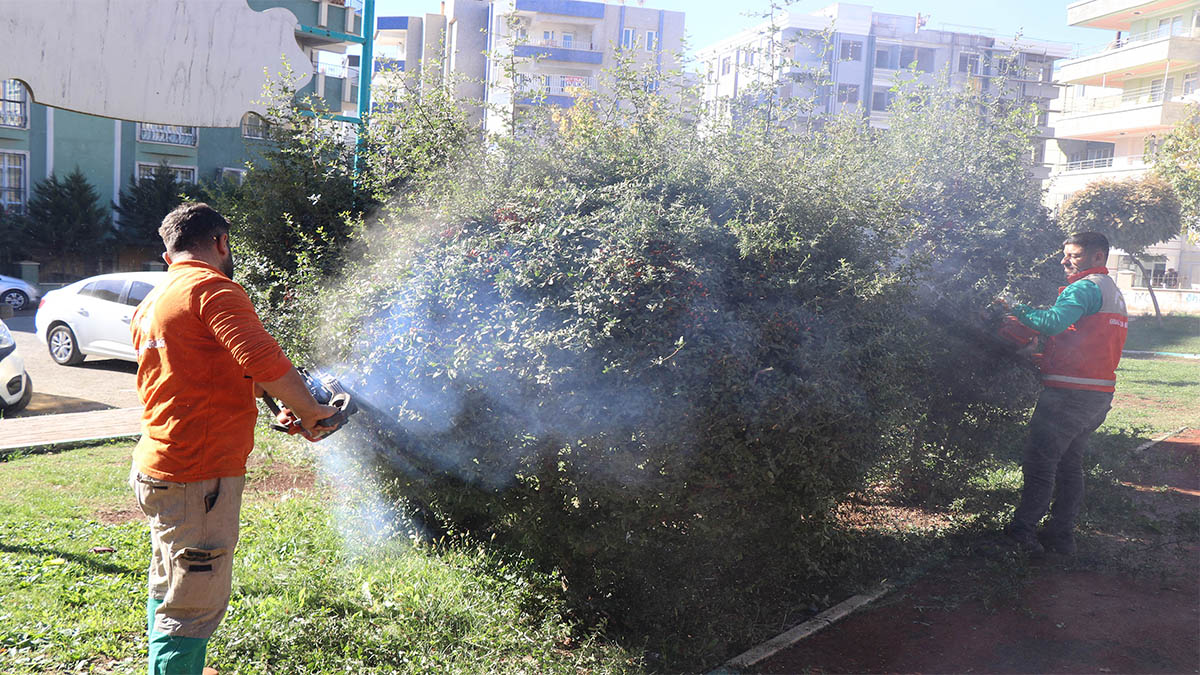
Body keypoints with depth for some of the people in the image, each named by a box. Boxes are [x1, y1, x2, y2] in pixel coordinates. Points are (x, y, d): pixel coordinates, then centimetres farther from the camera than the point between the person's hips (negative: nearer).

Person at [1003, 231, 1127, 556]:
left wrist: (1019, 311, -17)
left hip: (1070, 392, -10)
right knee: (1070, 463, 16)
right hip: (1100, 394, 10)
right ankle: (1062, 534, 20)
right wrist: (1045, 357, 18)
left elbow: (1055, 322, -29)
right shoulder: (1114, 293, 20)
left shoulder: (1085, 288, -12)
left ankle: (1022, 531, 0)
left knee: (1040, 461, -4)